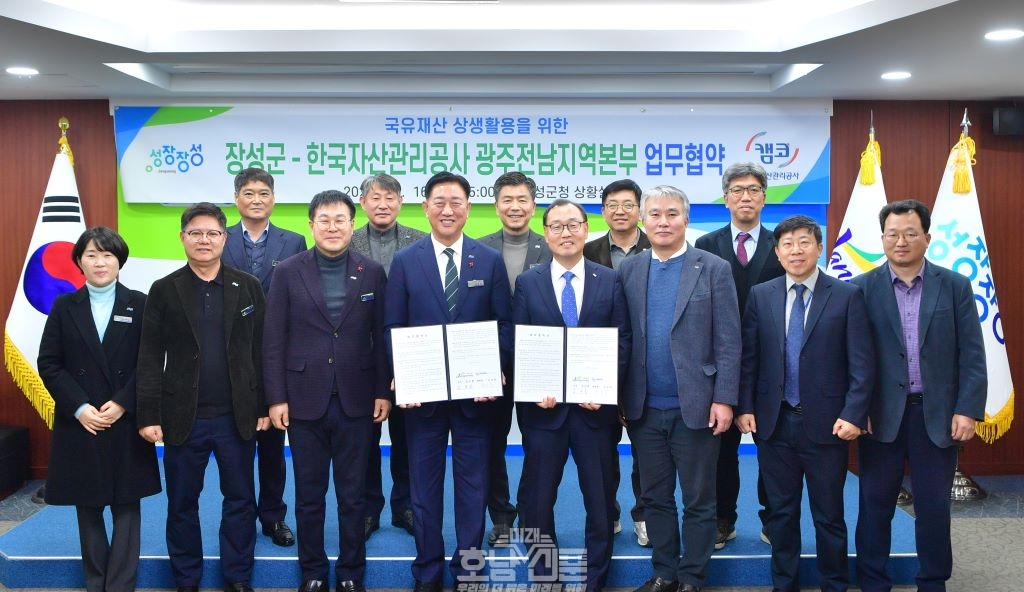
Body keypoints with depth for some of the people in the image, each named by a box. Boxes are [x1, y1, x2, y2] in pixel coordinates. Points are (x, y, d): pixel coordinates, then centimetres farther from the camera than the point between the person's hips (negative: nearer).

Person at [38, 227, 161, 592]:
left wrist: (122, 403, -13)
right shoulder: (64, 307, 6)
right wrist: (79, 408, -10)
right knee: (87, 507, 8)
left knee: (126, 506, 2)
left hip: (126, 422, -1)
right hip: (79, 423, 1)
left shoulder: (139, 305, 2)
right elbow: (49, 363, 1)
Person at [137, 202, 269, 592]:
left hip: (237, 416, 1)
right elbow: (150, 358, -2)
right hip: (183, 417, 0)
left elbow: (261, 351, 3)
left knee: (241, 501, 9)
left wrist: (263, 406, 0)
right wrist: (148, 416, -7)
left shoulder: (248, 287, 3)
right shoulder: (164, 290, 1)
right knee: (182, 503, 10)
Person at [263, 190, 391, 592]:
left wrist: (383, 391, 0)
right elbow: (274, 341, -1)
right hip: (305, 401, 0)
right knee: (309, 496, 11)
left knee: (352, 496, 10)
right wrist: (276, 398, -5)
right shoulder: (288, 272, 0)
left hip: (356, 403, 1)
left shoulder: (373, 272, 2)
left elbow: (381, 336, 4)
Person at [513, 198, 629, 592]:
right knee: (538, 499, 10)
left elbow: (622, 341, -1)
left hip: (595, 405, 0)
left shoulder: (610, 281, 2)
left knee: (600, 498, 10)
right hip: (543, 406, 0)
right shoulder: (527, 283, 3)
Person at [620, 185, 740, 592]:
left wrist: (724, 399, -11)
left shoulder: (714, 269, -2)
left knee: (698, 501, 8)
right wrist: (617, 398, 3)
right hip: (644, 408, 3)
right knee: (655, 497, 13)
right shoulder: (628, 270, 6)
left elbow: (728, 341, -5)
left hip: (695, 406, -3)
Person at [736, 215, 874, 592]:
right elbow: (749, 358, 5)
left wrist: (854, 415, -14)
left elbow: (862, 363, -6)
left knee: (828, 515, 8)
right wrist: (745, 407, -1)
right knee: (781, 512, 13)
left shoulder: (847, 296, -3)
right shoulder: (760, 296, 5)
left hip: (826, 424, -2)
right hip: (774, 422, 2)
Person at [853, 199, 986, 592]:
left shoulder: (955, 286, 3)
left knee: (934, 506, 10)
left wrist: (968, 409, -8)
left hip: (938, 414, 1)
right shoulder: (863, 288, 0)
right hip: (882, 414, 0)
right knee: (875, 504, 8)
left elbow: (972, 354, -1)